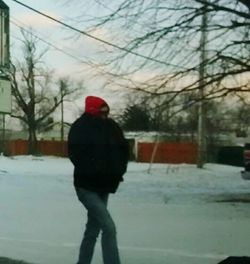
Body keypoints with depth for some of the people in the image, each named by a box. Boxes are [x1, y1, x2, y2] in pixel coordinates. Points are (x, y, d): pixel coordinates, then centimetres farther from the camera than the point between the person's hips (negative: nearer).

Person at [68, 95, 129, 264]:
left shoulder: (112, 127, 4)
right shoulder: (80, 128, -13)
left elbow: (123, 150, 12)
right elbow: (76, 155, -20)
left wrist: (119, 171, -1)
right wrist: (94, 172, -22)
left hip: (105, 186, 7)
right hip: (87, 186, -7)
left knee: (93, 228, 16)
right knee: (109, 227, -16)